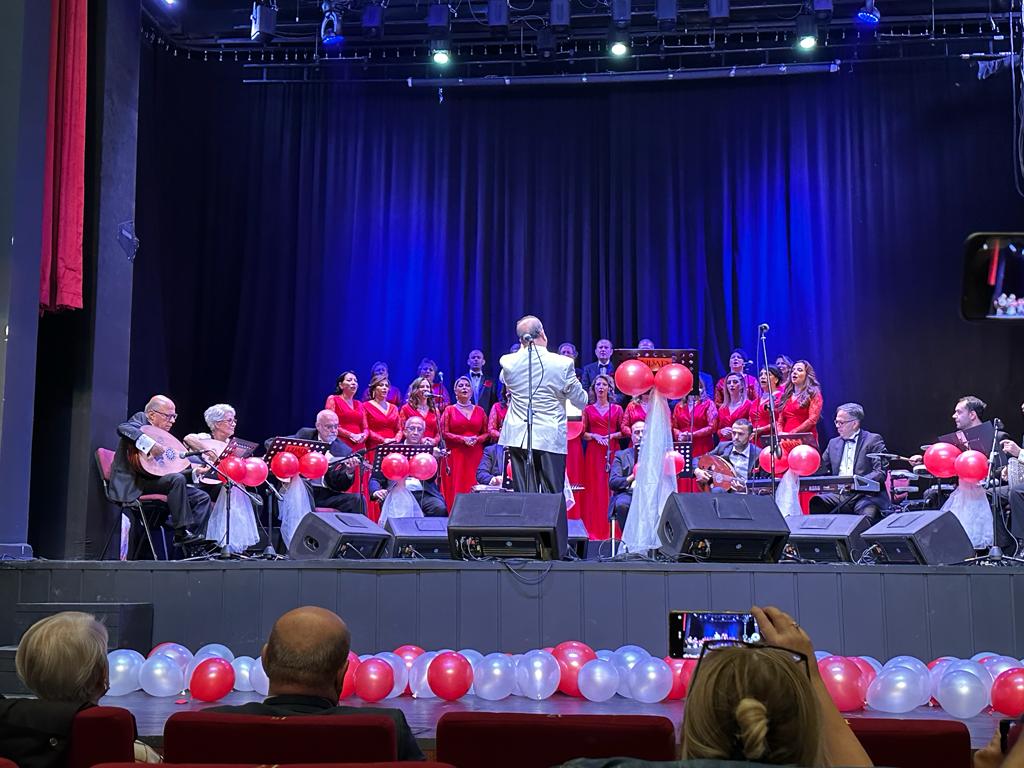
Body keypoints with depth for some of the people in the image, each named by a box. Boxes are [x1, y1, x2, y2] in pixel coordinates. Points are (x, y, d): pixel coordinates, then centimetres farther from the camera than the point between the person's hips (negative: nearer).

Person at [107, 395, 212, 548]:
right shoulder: (140, 419, -1)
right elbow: (122, 428, -25)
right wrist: (150, 444, -34)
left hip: (155, 480, 9)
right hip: (133, 484, -9)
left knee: (202, 498, -2)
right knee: (177, 479, -32)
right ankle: (181, 533, -28)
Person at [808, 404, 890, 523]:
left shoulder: (873, 440, 4)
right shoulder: (834, 443, 21)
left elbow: (881, 472, -7)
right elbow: (820, 469, 20)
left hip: (865, 495, -4)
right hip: (837, 494, 4)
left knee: (867, 513, -36)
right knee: (815, 503, -25)